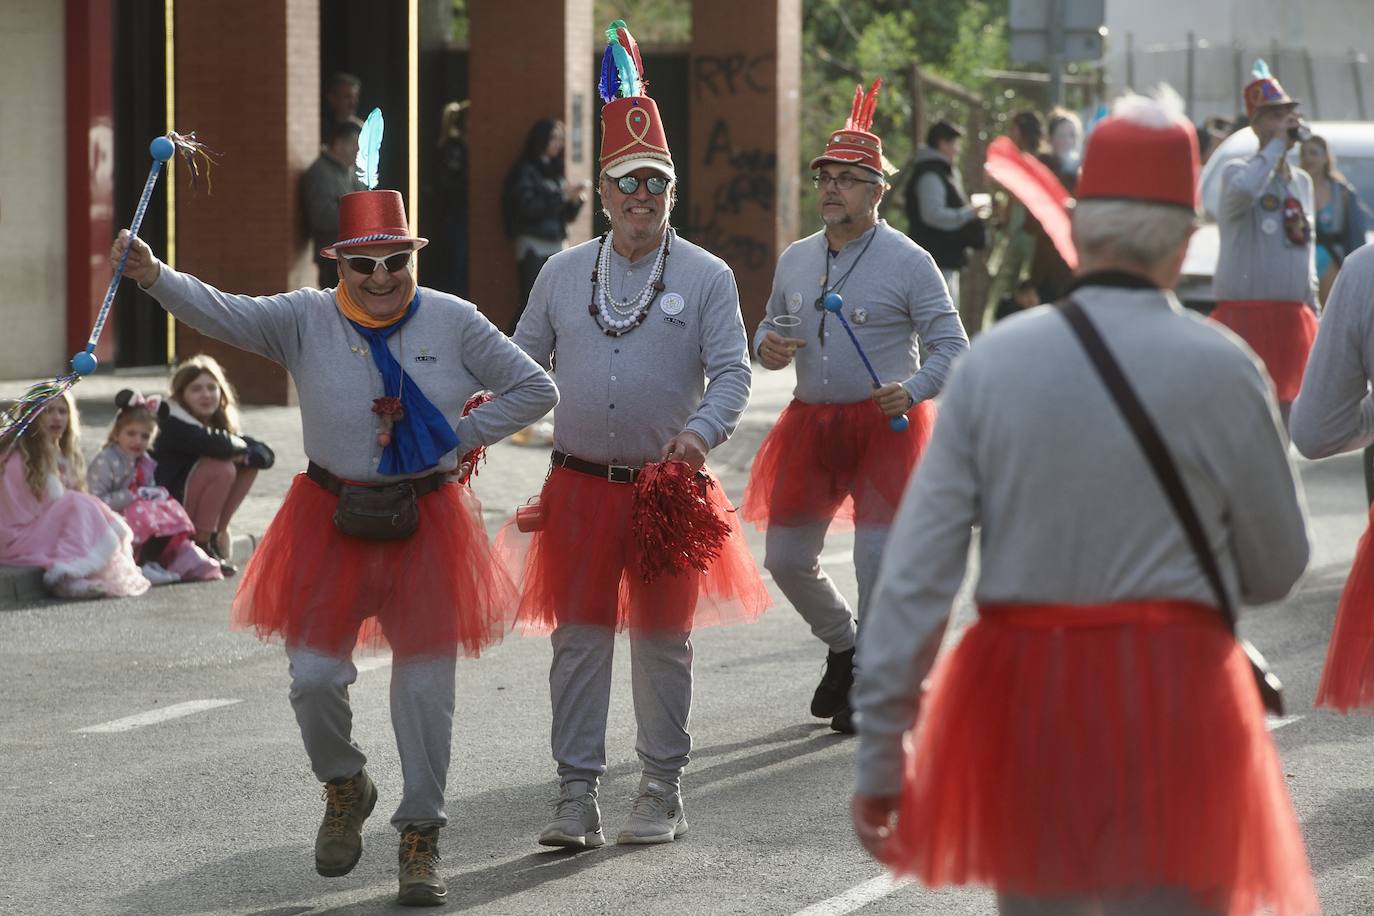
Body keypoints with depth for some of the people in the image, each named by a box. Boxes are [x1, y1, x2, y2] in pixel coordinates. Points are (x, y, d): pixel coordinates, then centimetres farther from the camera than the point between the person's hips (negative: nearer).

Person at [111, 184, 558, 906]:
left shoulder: (453, 323, -1)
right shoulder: (306, 320, -3)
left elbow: (536, 391, 3)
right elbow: (222, 313, -17)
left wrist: (459, 437, -5)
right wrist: (153, 276, -35)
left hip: (425, 525, 0)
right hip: (332, 522, 0)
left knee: (425, 683, 2)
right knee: (314, 676, -3)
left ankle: (420, 838, 15)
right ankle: (344, 786, 29)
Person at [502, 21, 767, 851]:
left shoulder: (707, 277, -1)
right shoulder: (563, 274, 8)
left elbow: (732, 372, -6)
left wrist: (701, 432, -24)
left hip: (668, 486, -2)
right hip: (581, 486, 2)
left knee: (663, 641, 6)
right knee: (579, 638, 2)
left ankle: (663, 793, 15)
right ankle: (578, 795, 6)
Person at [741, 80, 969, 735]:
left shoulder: (908, 262, -7)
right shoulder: (795, 260, 10)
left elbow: (952, 347, -6)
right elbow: (773, 328, 23)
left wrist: (913, 390, -24)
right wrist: (769, 347, -1)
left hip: (883, 424, -5)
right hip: (810, 424, 5)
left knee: (878, 558, -5)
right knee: (786, 558, 7)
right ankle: (844, 643, 34)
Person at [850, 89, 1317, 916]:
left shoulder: (993, 361, 0)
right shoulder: (1221, 369, -5)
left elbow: (916, 572, -3)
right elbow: (1278, 569, 5)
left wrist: (881, 751, 1)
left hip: (1019, 692, 3)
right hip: (1170, 692, -3)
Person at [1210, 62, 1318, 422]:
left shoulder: (1303, 181, 17)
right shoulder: (1237, 171, -5)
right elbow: (1244, 190, -32)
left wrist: (1313, 312, 19)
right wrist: (1277, 144, -19)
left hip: (1292, 318, 7)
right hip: (1245, 313, -7)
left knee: (1285, 409, 11)